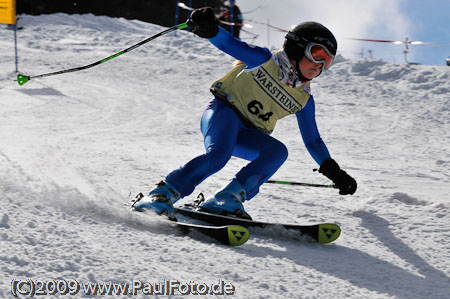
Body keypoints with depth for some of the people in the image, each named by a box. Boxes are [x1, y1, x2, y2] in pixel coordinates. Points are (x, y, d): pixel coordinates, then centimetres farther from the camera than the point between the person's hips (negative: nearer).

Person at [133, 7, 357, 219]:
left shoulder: (303, 98, 10)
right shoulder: (266, 60, -3)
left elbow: (312, 140, 19)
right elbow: (229, 44, -13)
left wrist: (334, 172, 13)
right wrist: (209, 30, -35)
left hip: (248, 135, 5)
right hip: (224, 111, -5)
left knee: (277, 151, -26)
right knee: (218, 155, -35)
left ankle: (228, 199, -31)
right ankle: (163, 194, -28)